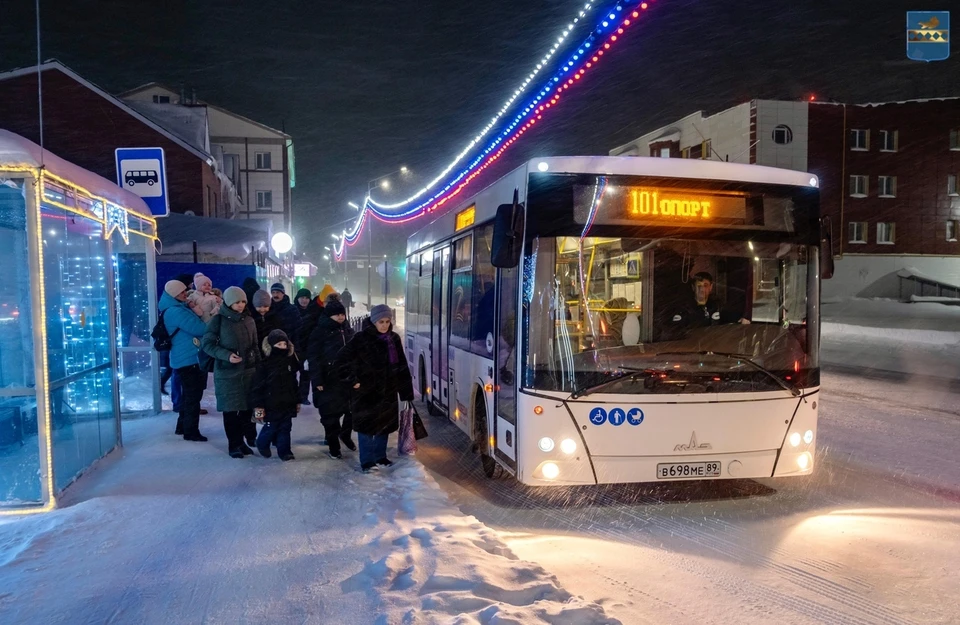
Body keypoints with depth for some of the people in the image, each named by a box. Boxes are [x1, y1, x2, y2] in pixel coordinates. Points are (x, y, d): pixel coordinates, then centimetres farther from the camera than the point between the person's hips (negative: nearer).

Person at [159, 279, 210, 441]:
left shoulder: (178, 309, 14)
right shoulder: (176, 312, -18)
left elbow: (192, 327, 18)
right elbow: (199, 329, -21)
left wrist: (197, 314, 1)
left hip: (186, 358, 10)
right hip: (189, 359, -10)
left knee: (188, 395, 19)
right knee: (193, 397, -3)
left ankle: (182, 427, 29)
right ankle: (191, 432, 4)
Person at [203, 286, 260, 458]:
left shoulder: (249, 320, 9)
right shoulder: (218, 320, -5)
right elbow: (207, 344, -5)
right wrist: (226, 355, -18)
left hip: (248, 371, 4)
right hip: (227, 372, -4)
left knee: (247, 407, 4)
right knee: (230, 409, 1)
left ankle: (245, 440, 18)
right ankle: (234, 445, 12)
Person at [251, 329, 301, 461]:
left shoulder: (290, 360, 6)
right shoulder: (265, 364, -11)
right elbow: (258, 386, -10)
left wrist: (297, 401, 15)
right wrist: (258, 405, -12)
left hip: (288, 403, 5)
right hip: (272, 404, -5)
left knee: (286, 428, 8)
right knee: (271, 427, 5)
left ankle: (284, 451, 17)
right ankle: (262, 444, 31)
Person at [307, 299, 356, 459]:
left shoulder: (348, 331, 10)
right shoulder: (320, 332, -9)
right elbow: (313, 358, -11)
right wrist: (317, 380, -16)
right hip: (329, 380, -5)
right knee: (331, 414, 4)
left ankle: (345, 434, 33)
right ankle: (333, 446, 19)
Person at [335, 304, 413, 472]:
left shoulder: (394, 339, 3)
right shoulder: (361, 338, -13)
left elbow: (401, 366, 5)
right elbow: (341, 360, -11)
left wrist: (406, 392, 2)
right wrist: (352, 381, -12)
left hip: (387, 391, 5)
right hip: (366, 391, -5)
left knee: (384, 425, 15)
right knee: (366, 426, 2)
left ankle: (380, 457, 31)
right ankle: (367, 461, 13)